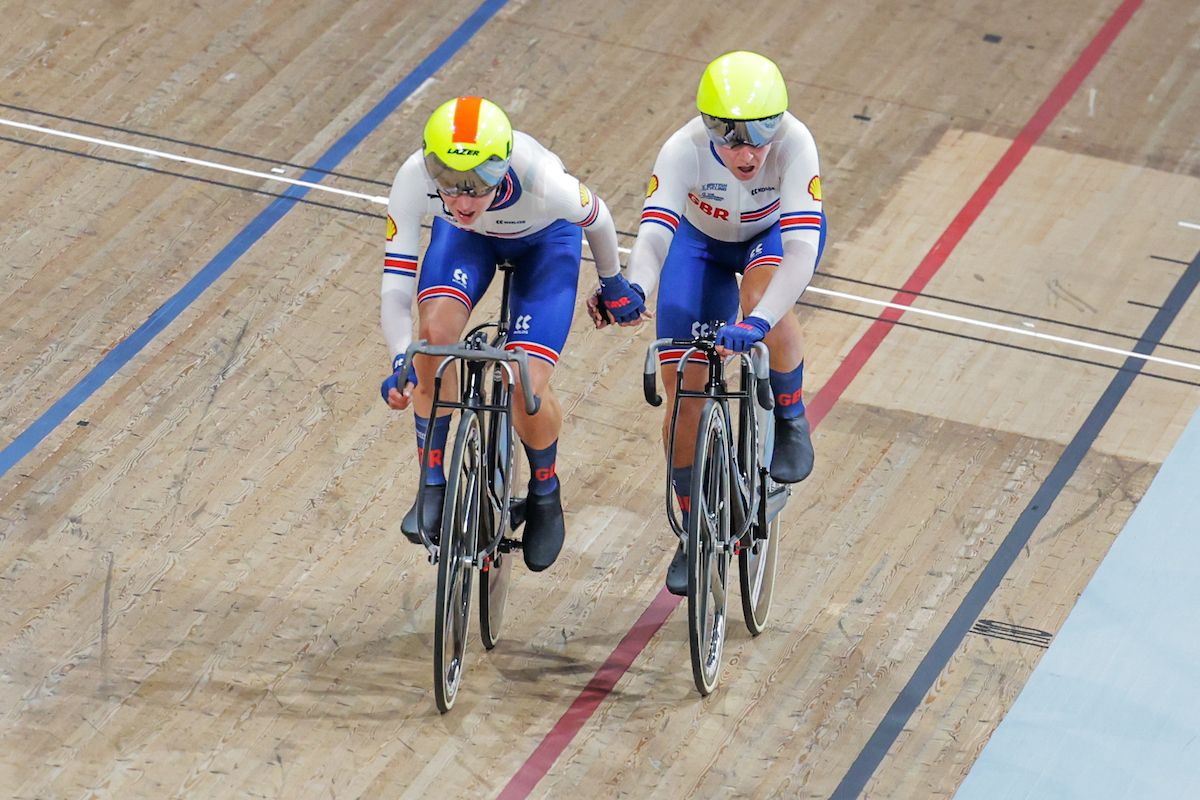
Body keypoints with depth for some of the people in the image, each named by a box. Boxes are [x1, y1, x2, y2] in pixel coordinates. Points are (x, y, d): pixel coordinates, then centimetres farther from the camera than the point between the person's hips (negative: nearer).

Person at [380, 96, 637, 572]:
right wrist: (401, 362, -50)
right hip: (466, 238, 2)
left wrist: (613, 283, 2)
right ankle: (432, 487, -6)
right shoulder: (413, 182, -37)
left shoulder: (543, 184, -42)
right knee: (435, 331, -28)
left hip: (545, 241, -2)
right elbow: (395, 289, -32)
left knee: (526, 392, -17)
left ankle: (545, 493, 18)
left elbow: (596, 219, -18)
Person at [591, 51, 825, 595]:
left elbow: (801, 249, -47)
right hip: (702, 241, 2)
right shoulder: (684, 151, -36)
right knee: (683, 394, -2)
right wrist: (633, 291, -67)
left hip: (777, 234, -2)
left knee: (761, 297, -38)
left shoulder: (794, 144, -39)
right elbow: (653, 234, -45)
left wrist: (757, 324, -62)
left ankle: (791, 419, -9)